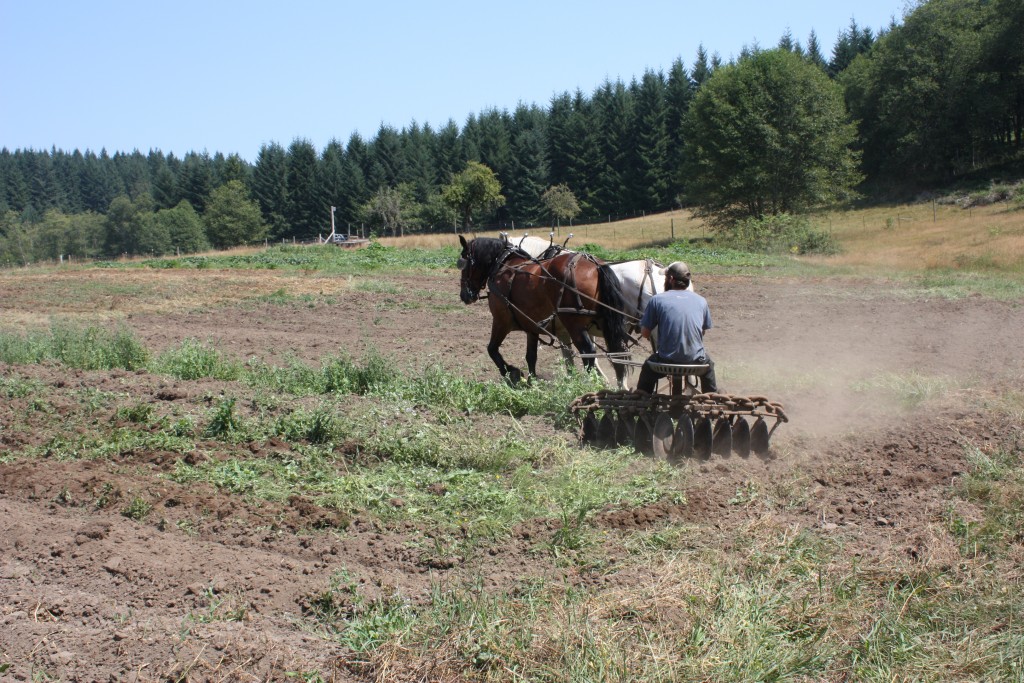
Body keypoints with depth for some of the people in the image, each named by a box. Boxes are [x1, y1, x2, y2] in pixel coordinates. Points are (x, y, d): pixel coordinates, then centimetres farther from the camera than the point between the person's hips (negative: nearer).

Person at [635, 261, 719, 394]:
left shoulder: (657, 300, -5)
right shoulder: (701, 301, 3)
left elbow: (645, 333, -2)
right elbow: (704, 331, 12)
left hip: (666, 360, -2)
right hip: (695, 360, 2)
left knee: (647, 368, 32)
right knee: (708, 364, 37)